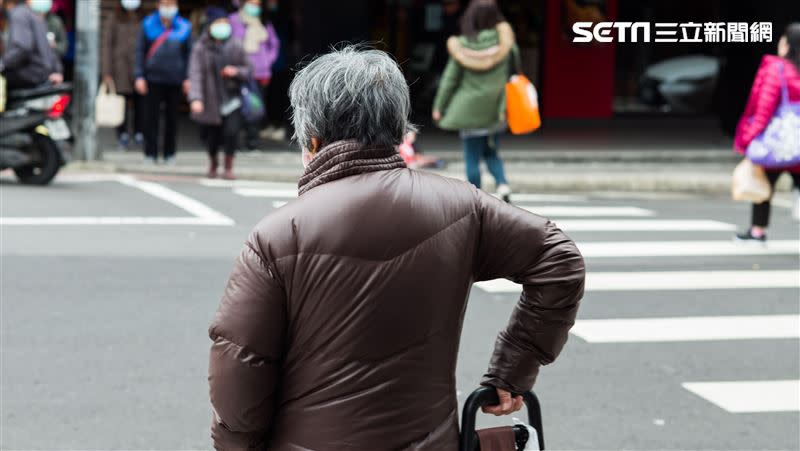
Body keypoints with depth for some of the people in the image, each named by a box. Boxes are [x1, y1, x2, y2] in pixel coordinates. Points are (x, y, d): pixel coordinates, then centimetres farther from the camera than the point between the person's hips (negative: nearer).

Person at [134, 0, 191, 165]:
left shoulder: (184, 27, 4)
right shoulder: (148, 25, 2)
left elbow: (189, 53, 8)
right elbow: (140, 51, 4)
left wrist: (187, 78, 1)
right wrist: (139, 76, -3)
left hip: (174, 79, 1)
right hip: (153, 78, -1)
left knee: (172, 117, 6)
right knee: (151, 117, -1)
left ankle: (170, 154, 16)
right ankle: (150, 154, 6)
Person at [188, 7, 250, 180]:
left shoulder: (235, 46, 1)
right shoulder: (201, 48, -5)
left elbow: (247, 69, 8)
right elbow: (195, 74, -13)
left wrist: (236, 71, -15)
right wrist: (195, 99, -25)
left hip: (231, 99, 1)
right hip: (210, 101, 0)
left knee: (231, 132, -16)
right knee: (212, 137, 7)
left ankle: (228, 166, 5)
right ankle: (213, 164, 39)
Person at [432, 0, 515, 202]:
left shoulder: (463, 46, -13)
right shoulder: (504, 41, -9)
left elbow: (450, 78, -5)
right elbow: (513, 73, -4)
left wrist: (439, 107, 6)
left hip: (470, 109, -2)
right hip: (495, 110, 3)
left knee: (472, 158, 8)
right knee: (491, 153, 19)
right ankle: (502, 184, -4)